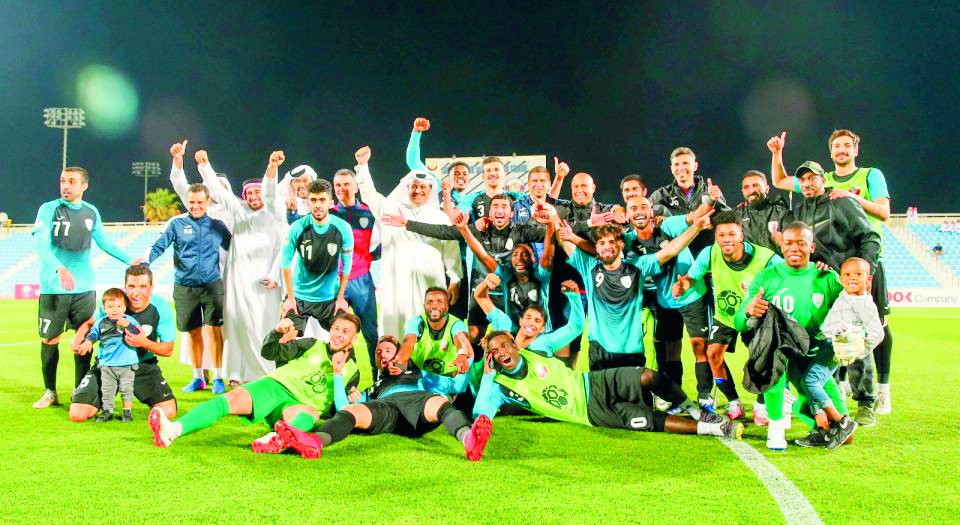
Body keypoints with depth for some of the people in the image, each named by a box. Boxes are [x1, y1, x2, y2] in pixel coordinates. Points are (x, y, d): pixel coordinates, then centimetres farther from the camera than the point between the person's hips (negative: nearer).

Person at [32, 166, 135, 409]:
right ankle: (50, 392, 18)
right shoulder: (49, 209, -5)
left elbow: (104, 242, 19)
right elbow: (40, 243, -18)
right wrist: (59, 268, -34)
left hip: (84, 288, 3)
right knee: (49, 340, 1)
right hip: (54, 288, -3)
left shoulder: (91, 212, 7)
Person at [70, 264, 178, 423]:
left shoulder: (161, 307, -14)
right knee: (77, 415, -16)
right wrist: (77, 339, -14)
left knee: (168, 412, -18)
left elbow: (168, 350, -8)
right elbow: (90, 323, 8)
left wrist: (145, 343, -27)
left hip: (144, 365, 0)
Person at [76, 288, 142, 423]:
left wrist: (127, 325, -25)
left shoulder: (129, 321, -3)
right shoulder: (101, 322, 6)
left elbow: (139, 334, -11)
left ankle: (127, 411, 14)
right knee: (107, 390, 9)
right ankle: (107, 411, 21)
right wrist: (88, 341, -1)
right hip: (106, 365, 3)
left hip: (127, 364, -3)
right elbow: (93, 333, 18)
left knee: (126, 389, 3)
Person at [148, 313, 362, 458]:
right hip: (275, 386, 1)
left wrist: (337, 374, 0)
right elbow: (269, 352, 5)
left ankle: (278, 437, -67)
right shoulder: (313, 346, 14)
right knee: (233, 398, -27)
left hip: (299, 405, 0)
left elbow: (337, 411, 9)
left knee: (311, 413, -36)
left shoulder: (352, 372, 16)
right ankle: (173, 430, -45)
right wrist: (277, 333, -16)